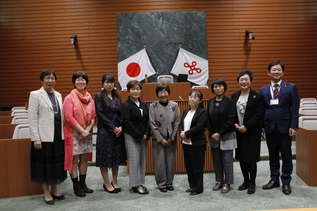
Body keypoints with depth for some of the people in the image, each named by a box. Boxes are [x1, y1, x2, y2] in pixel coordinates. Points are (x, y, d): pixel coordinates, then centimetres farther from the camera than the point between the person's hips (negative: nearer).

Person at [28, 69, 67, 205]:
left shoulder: (58, 95, 11)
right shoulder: (35, 95, -5)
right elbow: (32, 118, -9)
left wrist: (63, 133, 8)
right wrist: (36, 138, -14)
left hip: (58, 135, 5)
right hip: (44, 136, -5)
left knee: (57, 163, 12)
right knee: (44, 163, 5)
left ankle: (54, 190, 27)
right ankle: (46, 193, 19)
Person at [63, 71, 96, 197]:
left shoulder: (90, 98, 9)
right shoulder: (69, 98, -6)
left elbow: (93, 116, 6)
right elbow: (69, 117, -13)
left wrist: (88, 129, -8)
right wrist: (82, 130, -15)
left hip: (87, 132, 5)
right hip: (74, 132, -5)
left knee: (84, 158, 11)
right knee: (74, 159, 0)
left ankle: (83, 183, 23)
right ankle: (76, 187, 10)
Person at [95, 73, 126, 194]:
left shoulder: (117, 97, 12)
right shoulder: (99, 96, -2)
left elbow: (121, 113, 9)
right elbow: (100, 114, -10)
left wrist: (120, 127, -7)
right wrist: (113, 128, -13)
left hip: (118, 131, 5)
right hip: (104, 131, -5)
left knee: (117, 156, 10)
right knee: (105, 157, 1)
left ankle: (115, 182, 23)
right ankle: (107, 183, 14)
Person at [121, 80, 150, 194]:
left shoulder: (143, 105, 12)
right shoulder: (126, 105, -7)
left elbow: (148, 120, 9)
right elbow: (127, 123, -15)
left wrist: (146, 134, -5)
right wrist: (139, 136, -14)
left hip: (143, 137, 6)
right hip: (131, 137, -6)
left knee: (142, 160, 10)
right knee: (134, 161, -3)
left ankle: (140, 183, 21)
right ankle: (135, 185, 8)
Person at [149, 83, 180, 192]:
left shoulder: (174, 105, 3)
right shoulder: (153, 106, -3)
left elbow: (177, 123, 2)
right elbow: (152, 124, -5)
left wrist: (172, 138, -4)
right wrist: (161, 139, -8)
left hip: (171, 139, 2)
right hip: (158, 139, -2)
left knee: (171, 161, 8)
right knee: (159, 162, 2)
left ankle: (169, 182, 23)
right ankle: (161, 183, 17)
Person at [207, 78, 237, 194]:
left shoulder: (229, 101, -6)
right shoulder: (210, 102, 7)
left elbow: (230, 120, -10)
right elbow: (208, 119, 5)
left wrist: (220, 133, -13)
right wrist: (213, 133, -6)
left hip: (227, 135, -4)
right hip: (214, 136, 4)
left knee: (227, 160, 1)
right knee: (216, 159, 10)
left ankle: (227, 183, 13)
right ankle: (219, 181, 23)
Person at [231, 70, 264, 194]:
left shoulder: (257, 96, -5)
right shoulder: (234, 96, 8)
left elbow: (258, 114, -10)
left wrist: (246, 126, -16)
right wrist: (235, 125, -8)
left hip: (252, 132, -4)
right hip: (238, 132, 4)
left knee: (251, 159, 0)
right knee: (241, 158, 11)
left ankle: (252, 183, 18)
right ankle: (245, 181, 27)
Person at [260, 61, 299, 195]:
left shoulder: (291, 87, 1)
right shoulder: (263, 90, 7)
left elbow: (294, 108, -3)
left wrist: (293, 126, -10)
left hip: (284, 127, -2)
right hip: (270, 127, 2)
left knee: (286, 156, 6)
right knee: (273, 155, 11)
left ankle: (286, 182, 19)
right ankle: (274, 179, 25)